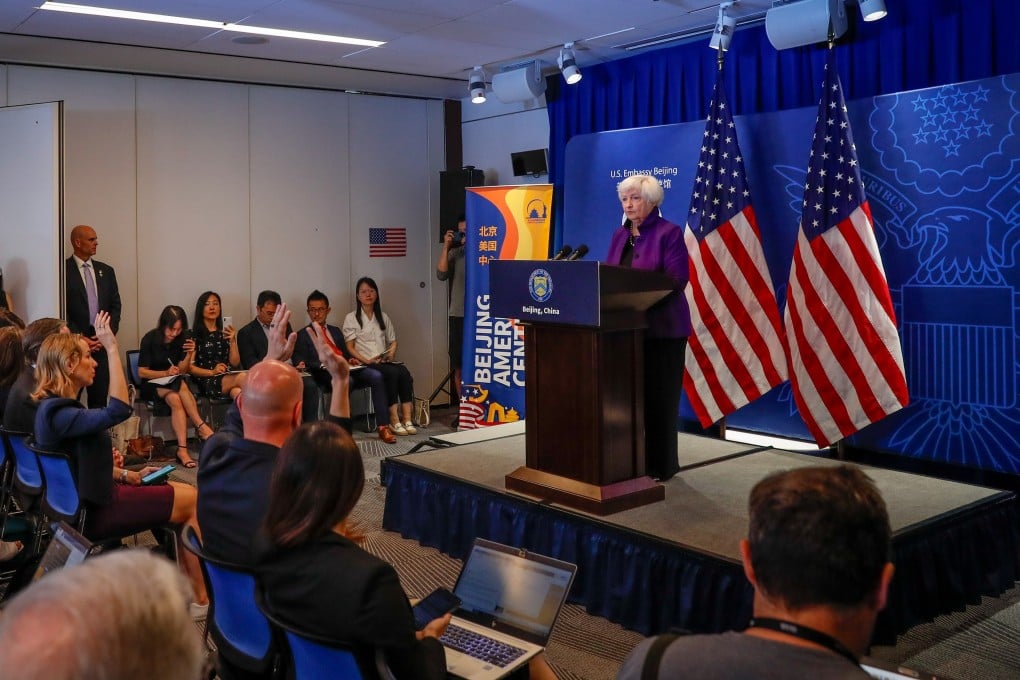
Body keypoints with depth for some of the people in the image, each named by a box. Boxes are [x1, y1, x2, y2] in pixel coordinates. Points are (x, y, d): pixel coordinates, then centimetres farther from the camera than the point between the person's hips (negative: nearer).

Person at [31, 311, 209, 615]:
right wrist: (112, 348, -38)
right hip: (92, 511, -10)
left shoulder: (55, 405, 9)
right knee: (192, 501, -3)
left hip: (90, 498, 10)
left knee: (183, 492, 10)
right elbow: (118, 411, -39)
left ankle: (187, 584, 13)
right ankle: (202, 598, 7)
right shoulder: (58, 412, -25)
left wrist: (128, 475, 6)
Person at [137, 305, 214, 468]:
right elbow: (142, 372, -10)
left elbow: (182, 371, -2)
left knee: (176, 400, -34)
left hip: (174, 383, 3)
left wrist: (189, 355, -21)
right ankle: (201, 426, -31)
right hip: (153, 385, -3)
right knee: (180, 386, -35)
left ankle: (182, 449, -41)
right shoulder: (150, 339, -11)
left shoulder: (181, 339, -2)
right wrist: (166, 373, -25)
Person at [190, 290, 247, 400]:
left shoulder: (225, 333, 22)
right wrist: (212, 372, -11)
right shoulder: (193, 334, 9)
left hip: (228, 378, 4)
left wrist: (233, 341, 2)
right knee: (242, 377, -34)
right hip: (206, 382, -3)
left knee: (237, 392, -36)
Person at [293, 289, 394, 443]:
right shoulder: (302, 335, 13)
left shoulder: (336, 331, 29)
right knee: (346, 381, -38)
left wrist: (350, 360, 2)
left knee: (376, 376, -24)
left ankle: (382, 426, -26)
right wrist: (323, 364, -19)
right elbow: (300, 362, 0)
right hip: (325, 374, -5)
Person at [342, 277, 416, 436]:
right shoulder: (351, 318, 6)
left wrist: (391, 353, -2)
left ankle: (407, 419, -34)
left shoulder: (383, 317, 21)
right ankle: (394, 421, -32)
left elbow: (393, 341, 22)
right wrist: (366, 360, -15)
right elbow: (350, 347, -1)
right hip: (365, 364, -4)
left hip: (385, 361, 4)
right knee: (392, 373, -34)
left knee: (404, 372, -29)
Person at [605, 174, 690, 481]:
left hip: (661, 328, -6)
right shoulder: (619, 234, 14)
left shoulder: (669, 233, -7)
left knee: (658, 396, -1)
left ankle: (660, 465, 8)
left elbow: (676, 280, -17)